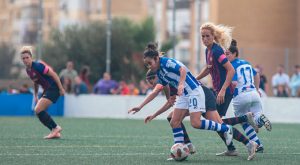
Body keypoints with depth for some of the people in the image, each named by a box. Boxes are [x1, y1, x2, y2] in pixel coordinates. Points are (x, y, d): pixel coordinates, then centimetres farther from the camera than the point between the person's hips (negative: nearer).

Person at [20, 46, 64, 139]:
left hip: (53, 88, -9)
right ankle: (56, 132, 9)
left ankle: (55, 128, -7)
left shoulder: (37, 66, -19)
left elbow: (53, 75, -18)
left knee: (38, 110, -18)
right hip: (47, 90, 9)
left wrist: (61, 89, -17)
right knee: (38, 112, 5)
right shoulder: (28, 70, 7)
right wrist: (35, 95, 21)